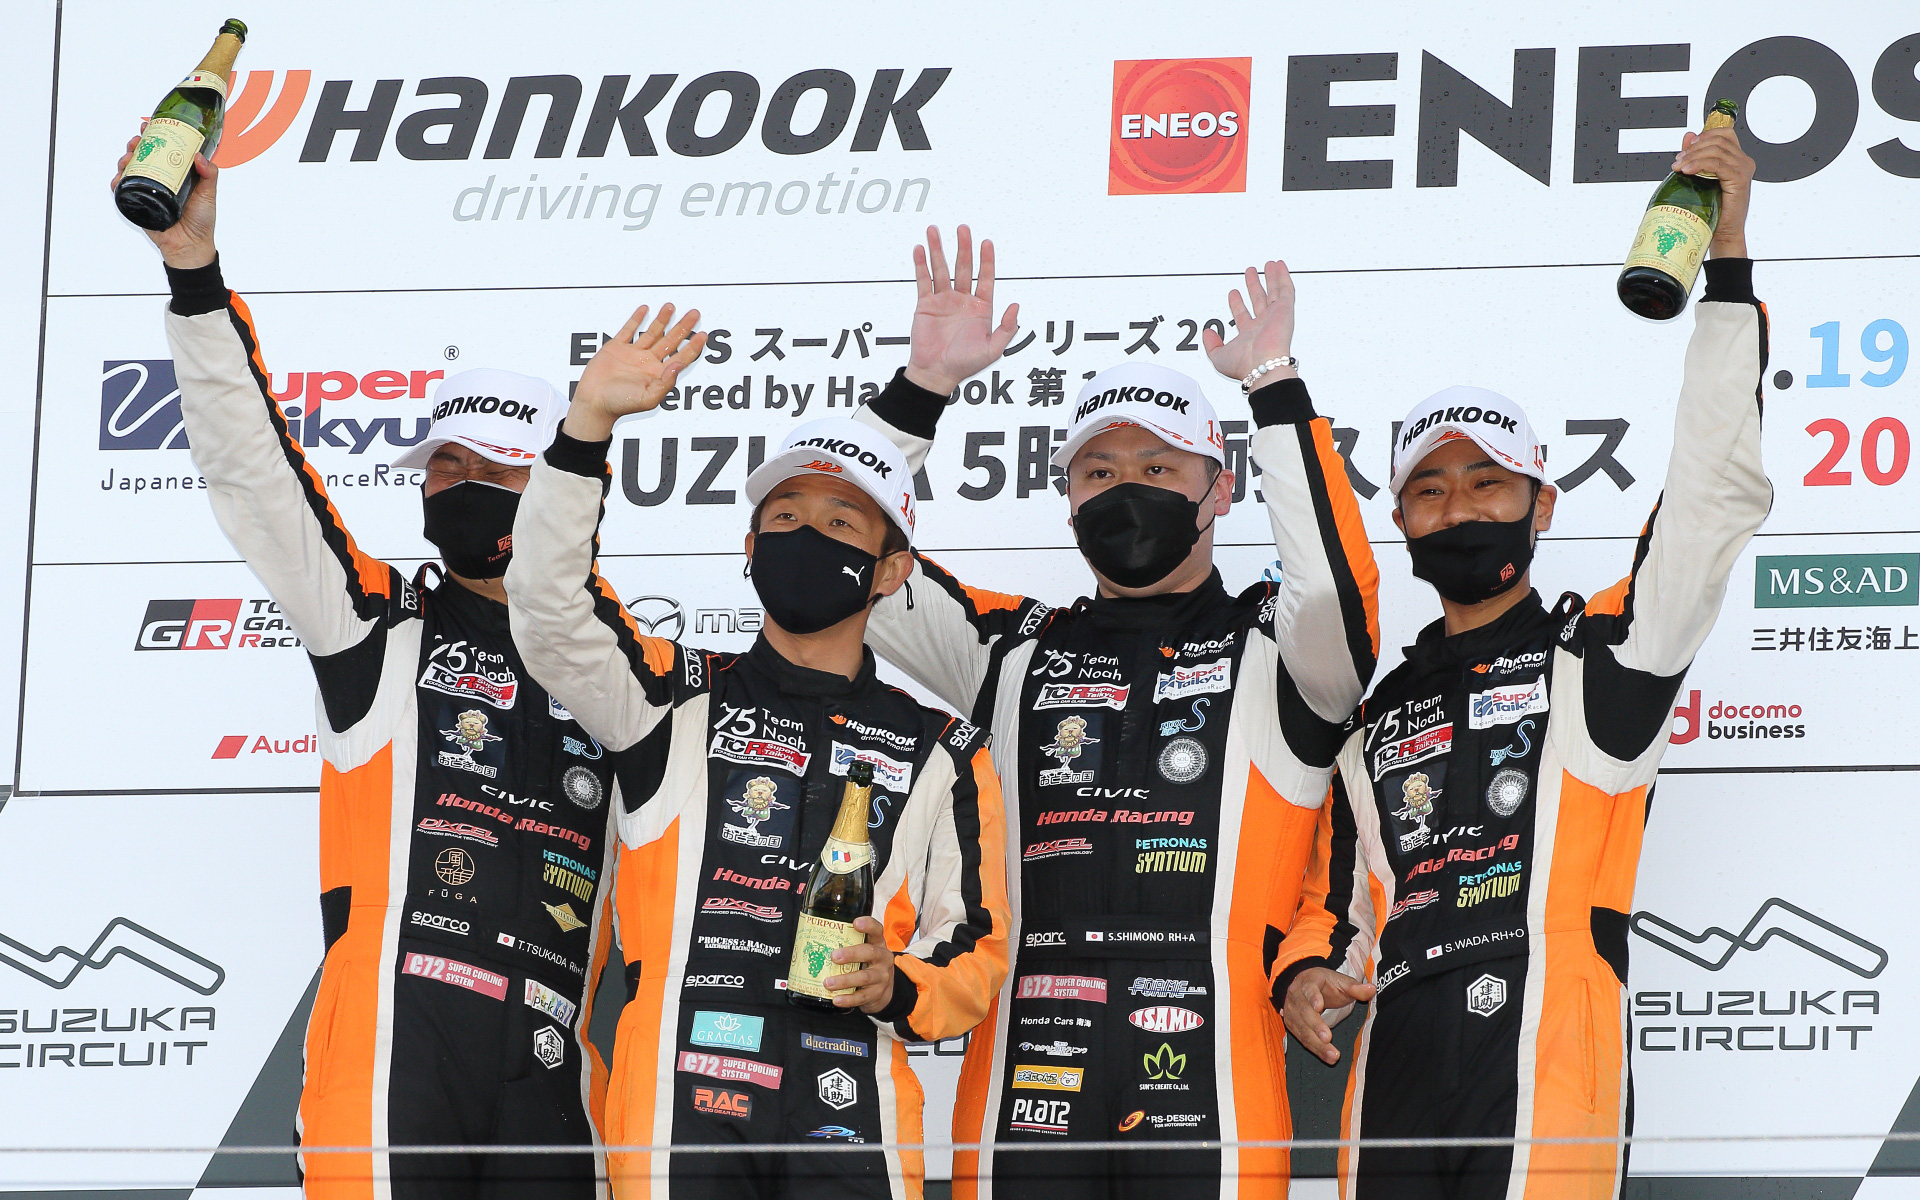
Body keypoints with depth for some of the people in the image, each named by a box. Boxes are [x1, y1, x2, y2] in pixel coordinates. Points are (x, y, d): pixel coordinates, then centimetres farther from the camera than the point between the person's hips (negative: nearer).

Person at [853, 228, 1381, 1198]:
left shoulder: (1267, 650, 10)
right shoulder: (1016, 651, 19)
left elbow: (1333, 590, -13)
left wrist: (1274, 387, -12)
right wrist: (926, 384, 6)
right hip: (1025, 1080, 3)